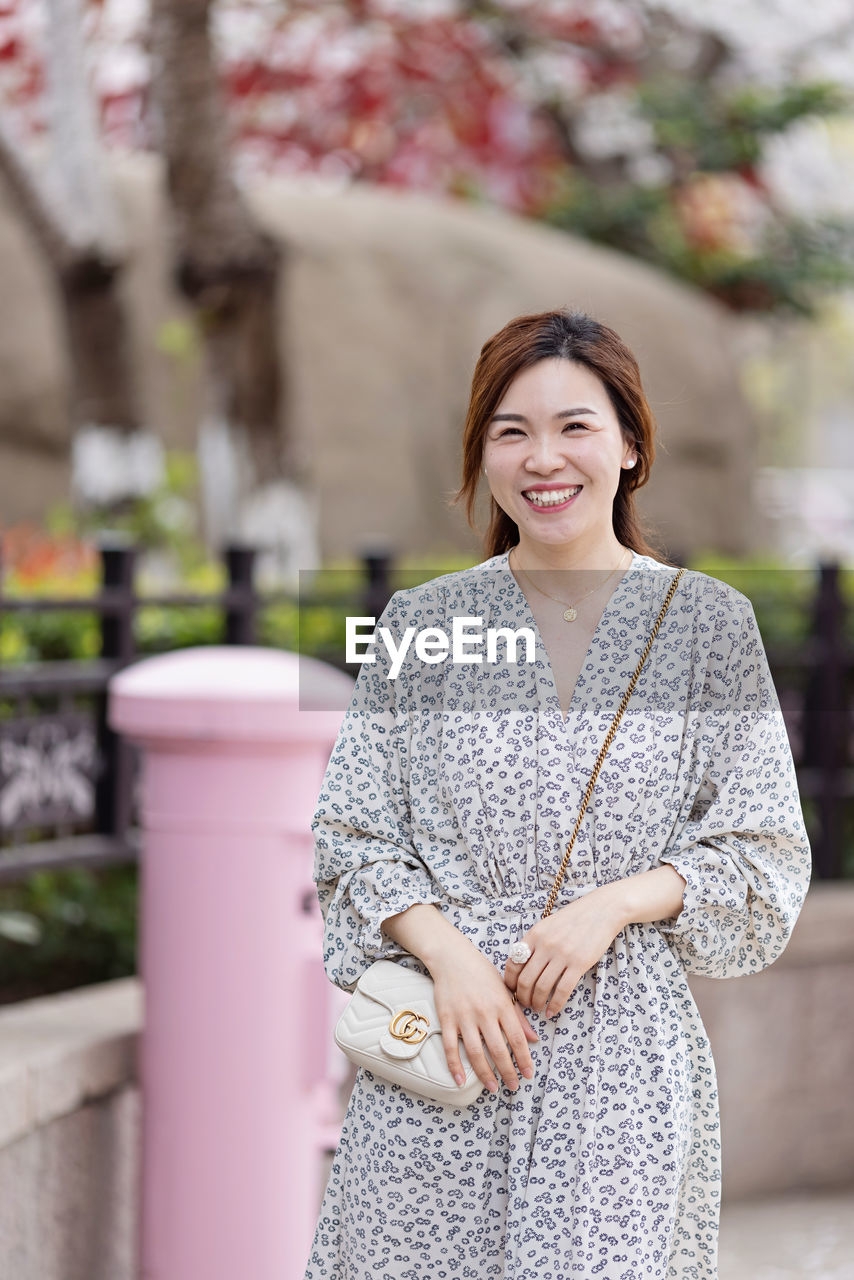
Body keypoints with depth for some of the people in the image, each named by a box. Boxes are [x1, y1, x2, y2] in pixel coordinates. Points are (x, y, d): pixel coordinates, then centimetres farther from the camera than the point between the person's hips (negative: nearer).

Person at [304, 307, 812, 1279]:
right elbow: (353, 837, 5)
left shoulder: (708, 621, 2)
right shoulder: (420, 622, 5)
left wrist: (610, 906, -12)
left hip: (623, 1058, -1)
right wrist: (449, 954, -11)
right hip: (439, 1047, 1)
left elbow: (764, 855, 3)